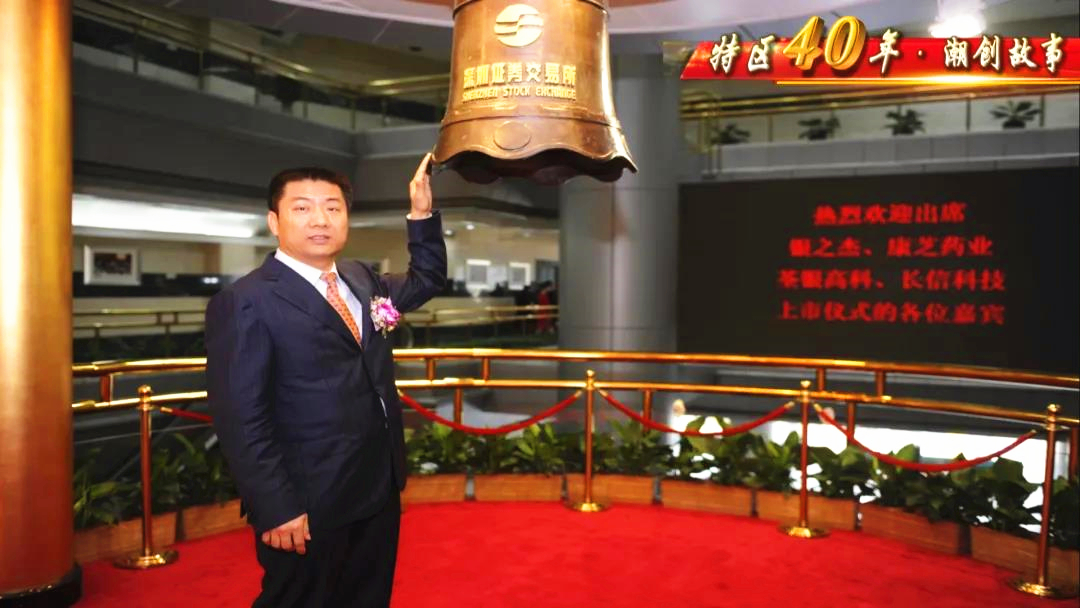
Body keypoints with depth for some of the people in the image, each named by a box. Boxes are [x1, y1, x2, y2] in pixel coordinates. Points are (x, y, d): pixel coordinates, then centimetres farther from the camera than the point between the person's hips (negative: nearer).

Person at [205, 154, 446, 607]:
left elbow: (426, 280, 22)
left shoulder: (361, 281, 7)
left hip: (379, 493, 7)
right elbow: (240, 418, -18)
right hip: (309, 508, -7)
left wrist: (422, 212, 9)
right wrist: (276, 509, -21)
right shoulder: (247, 303, -15)